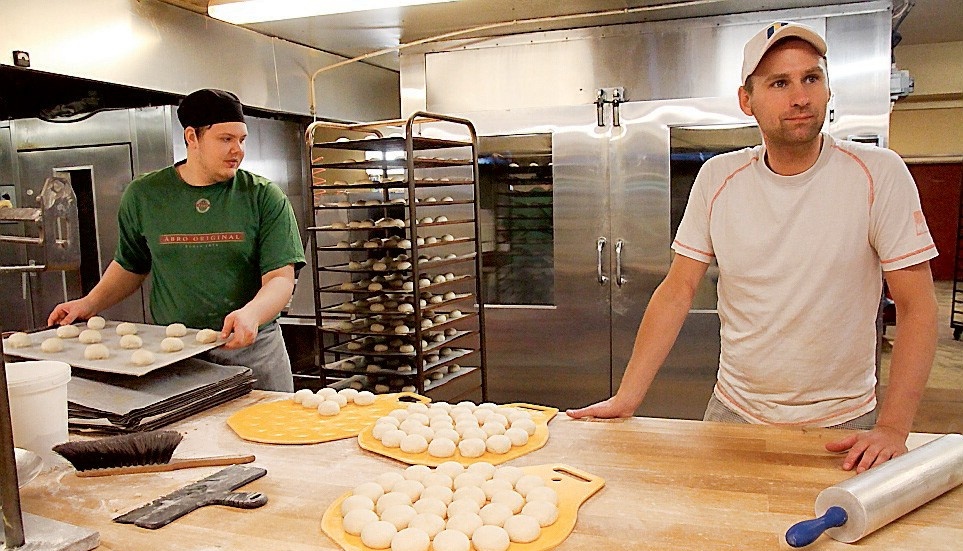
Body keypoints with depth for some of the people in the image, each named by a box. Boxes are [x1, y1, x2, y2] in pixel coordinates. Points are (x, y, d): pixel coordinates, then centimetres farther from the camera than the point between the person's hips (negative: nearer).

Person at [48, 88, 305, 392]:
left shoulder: (264, 197, -3)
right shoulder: (143, 195, 5)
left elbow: (281, 278, -10)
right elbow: (130, 266, 19)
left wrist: (251, 313, -28)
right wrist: (90, 304, 5)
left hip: (253, 348, -1)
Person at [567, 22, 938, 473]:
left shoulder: (878, 174, -12)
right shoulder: (717, 178, -7)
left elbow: (916, 305, -10)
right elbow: (676, 293, -5)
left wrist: (893, 427, -19)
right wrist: (626, 399, -9)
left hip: (842, 423, -1)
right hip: (734, 412, 2)